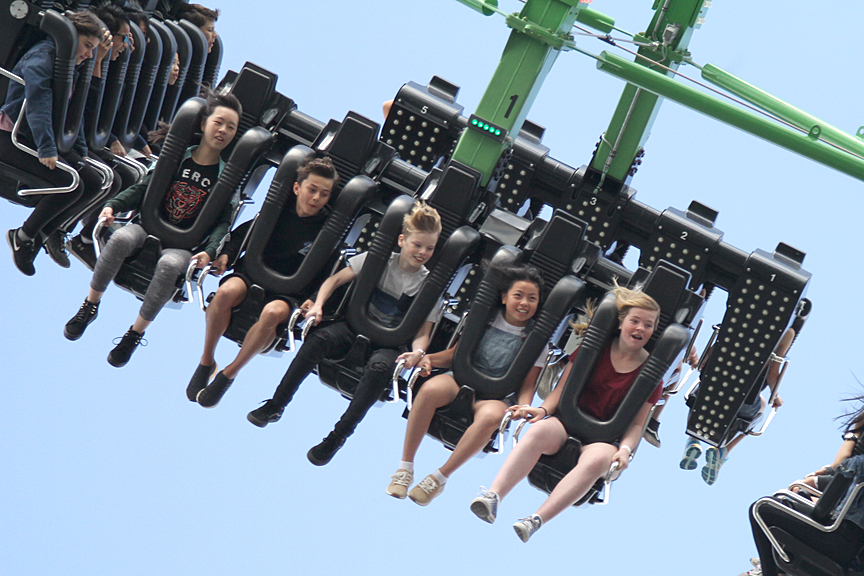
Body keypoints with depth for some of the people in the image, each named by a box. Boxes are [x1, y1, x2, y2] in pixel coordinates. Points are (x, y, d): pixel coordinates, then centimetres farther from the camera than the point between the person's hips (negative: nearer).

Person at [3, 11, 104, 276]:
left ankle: (45, 231, 4)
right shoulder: (41, 58, -14)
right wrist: (46, 149, -34)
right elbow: (38, 103, -25)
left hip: (40, 138, 9)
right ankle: (23, 236, -10)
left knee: (93, 182, -5)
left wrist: (80, 150, 16)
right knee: (69, 184, -26)